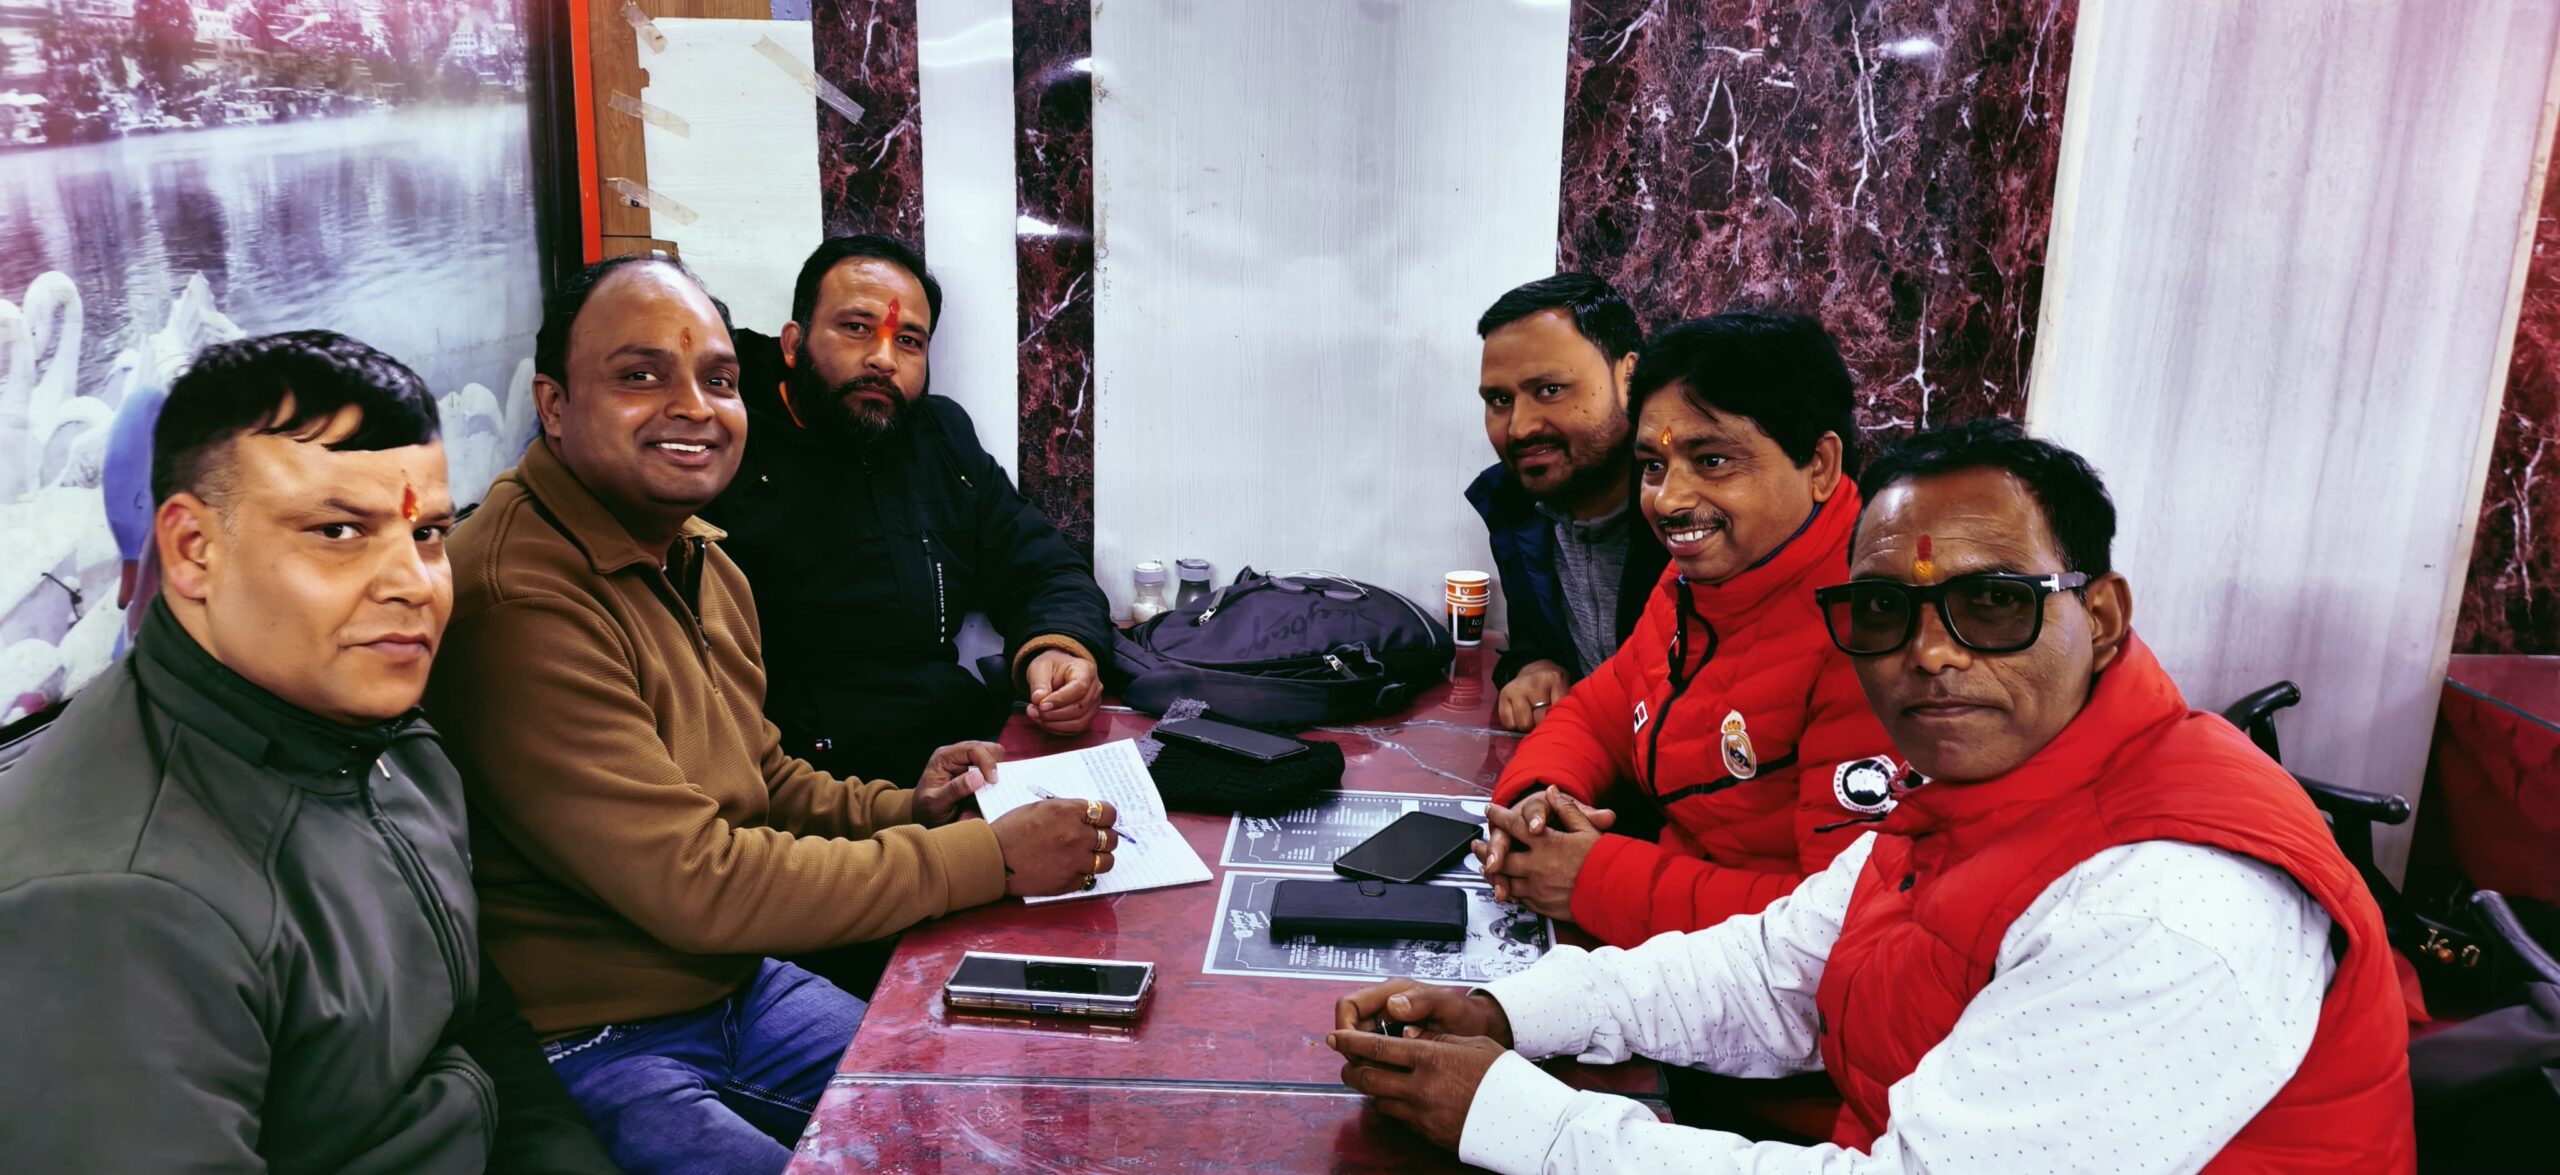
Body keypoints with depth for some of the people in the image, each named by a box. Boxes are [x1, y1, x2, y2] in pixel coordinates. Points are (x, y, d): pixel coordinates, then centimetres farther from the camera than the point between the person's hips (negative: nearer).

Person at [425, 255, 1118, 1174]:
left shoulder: (702, 562, 7)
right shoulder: (520, 605, -25)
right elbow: (698, 885, -26)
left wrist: (900, 810, -1)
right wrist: (989, 857, -22)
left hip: (740, 989, 9)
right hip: (590, 1051, -9)